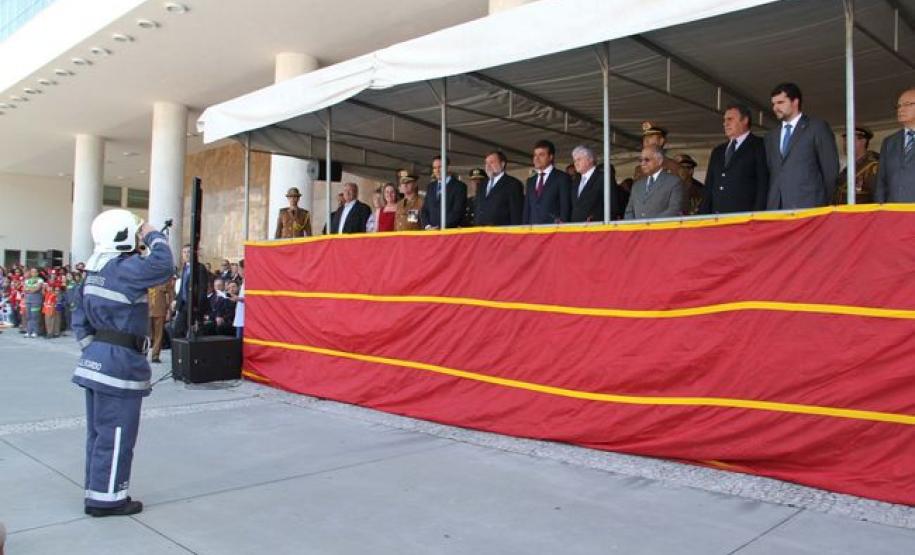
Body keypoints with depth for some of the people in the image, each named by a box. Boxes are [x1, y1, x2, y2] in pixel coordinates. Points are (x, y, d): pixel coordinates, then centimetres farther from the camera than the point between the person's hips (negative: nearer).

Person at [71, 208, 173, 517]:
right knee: (116, 434, 1)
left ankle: (97, 491, 28)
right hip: (120, 361, -10)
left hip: (97, 358, 10)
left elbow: (80, 318, 14)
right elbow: (162, 265, -33)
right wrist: (153, 236, -15)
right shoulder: (124, 268, -18)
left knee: (99, 431, 17)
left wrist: (91, 347, 16)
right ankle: (106, 498, 10)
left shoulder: (96, 268, 11)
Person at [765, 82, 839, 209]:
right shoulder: (771, 136, 20)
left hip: (808, 205, -4)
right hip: (775, 207, 4)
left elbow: (830, 169, 3)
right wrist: (769, 203, 7)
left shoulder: (818, 127, 6)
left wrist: (823, 203, 2)